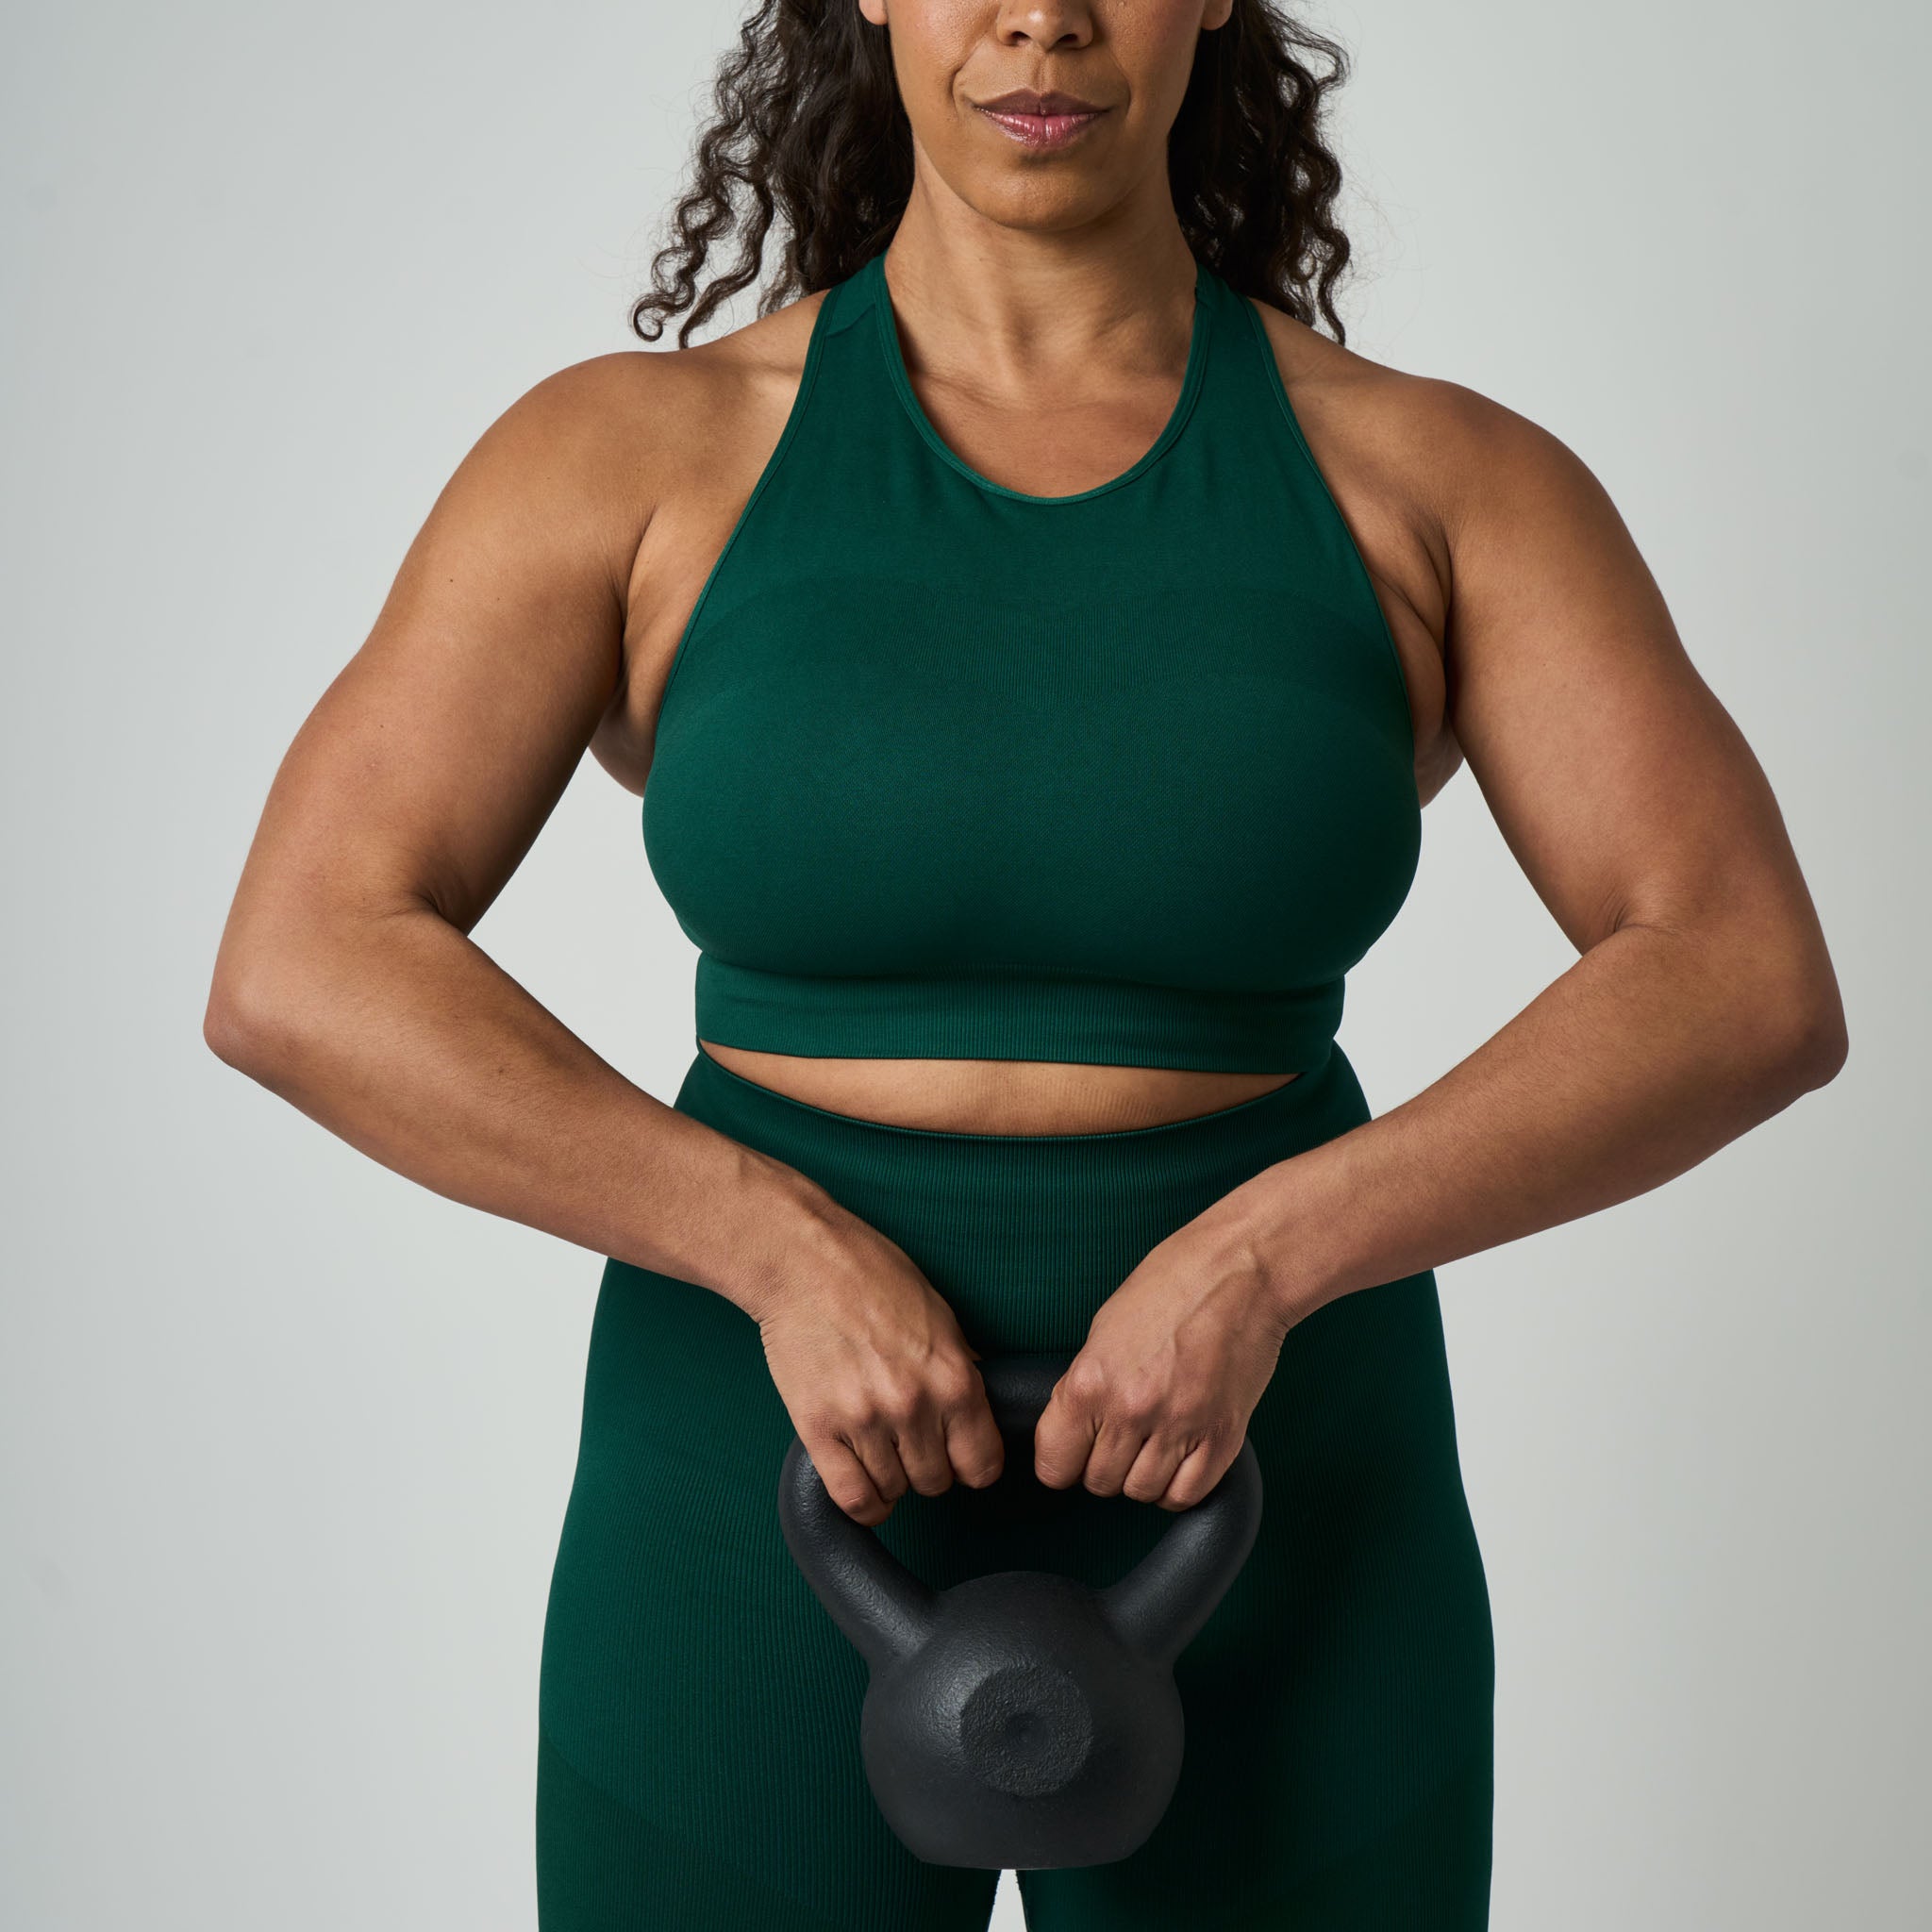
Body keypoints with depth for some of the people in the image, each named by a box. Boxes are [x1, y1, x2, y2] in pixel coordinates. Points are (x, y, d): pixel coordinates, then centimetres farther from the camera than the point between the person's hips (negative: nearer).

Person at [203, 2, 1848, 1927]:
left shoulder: (1437, 482, -3)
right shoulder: (635, 456, -4)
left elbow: (1753, 993, -14)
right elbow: (296, 977, -13)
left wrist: (1258, 1260, -26)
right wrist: (788, 1252, -24)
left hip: (1259, 1542, 1)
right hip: (775, 1545, 0)